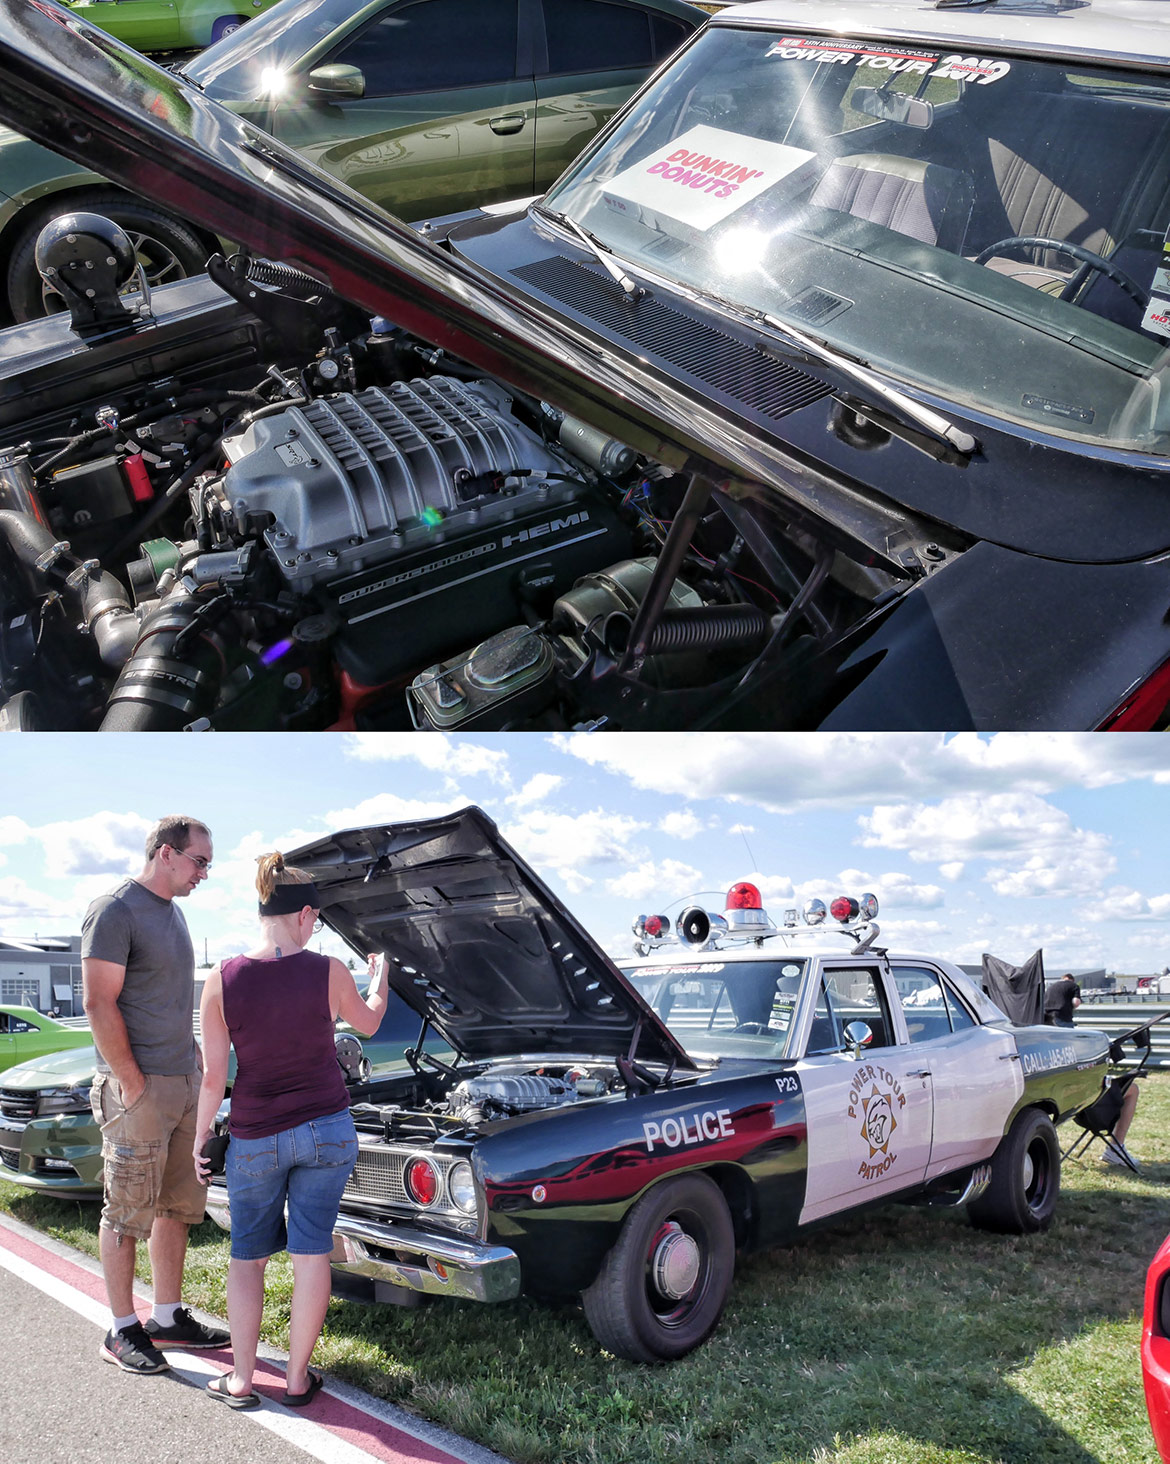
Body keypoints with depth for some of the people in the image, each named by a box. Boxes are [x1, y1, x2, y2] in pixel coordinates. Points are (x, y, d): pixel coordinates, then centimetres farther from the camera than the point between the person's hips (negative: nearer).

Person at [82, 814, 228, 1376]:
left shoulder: (173, 911, 14)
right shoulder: (115, 911, -14)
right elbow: (99, 1005, -18)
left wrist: (195, 1066, 14)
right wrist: (134, 1086, -18)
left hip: (184, 1083, 9)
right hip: (139, 1088, -9)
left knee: (178, 1206, 15)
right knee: (128, 1212, 3)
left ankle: (168, 1317, 27)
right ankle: (123, 1330, 15)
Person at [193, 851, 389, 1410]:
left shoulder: (222, 980, -11)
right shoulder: (329, 972, -11)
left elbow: (213, 1076, -6)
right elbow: (368, 1023, 11)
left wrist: (200, 1136, 8)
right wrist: (380, 978, 30)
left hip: (255, 1138, 1)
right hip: (326, 1132, 0)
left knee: (247, 1257, 17)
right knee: (311, 1253, 10)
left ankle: (240, 1380, 19)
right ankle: (297, 1378, 19)